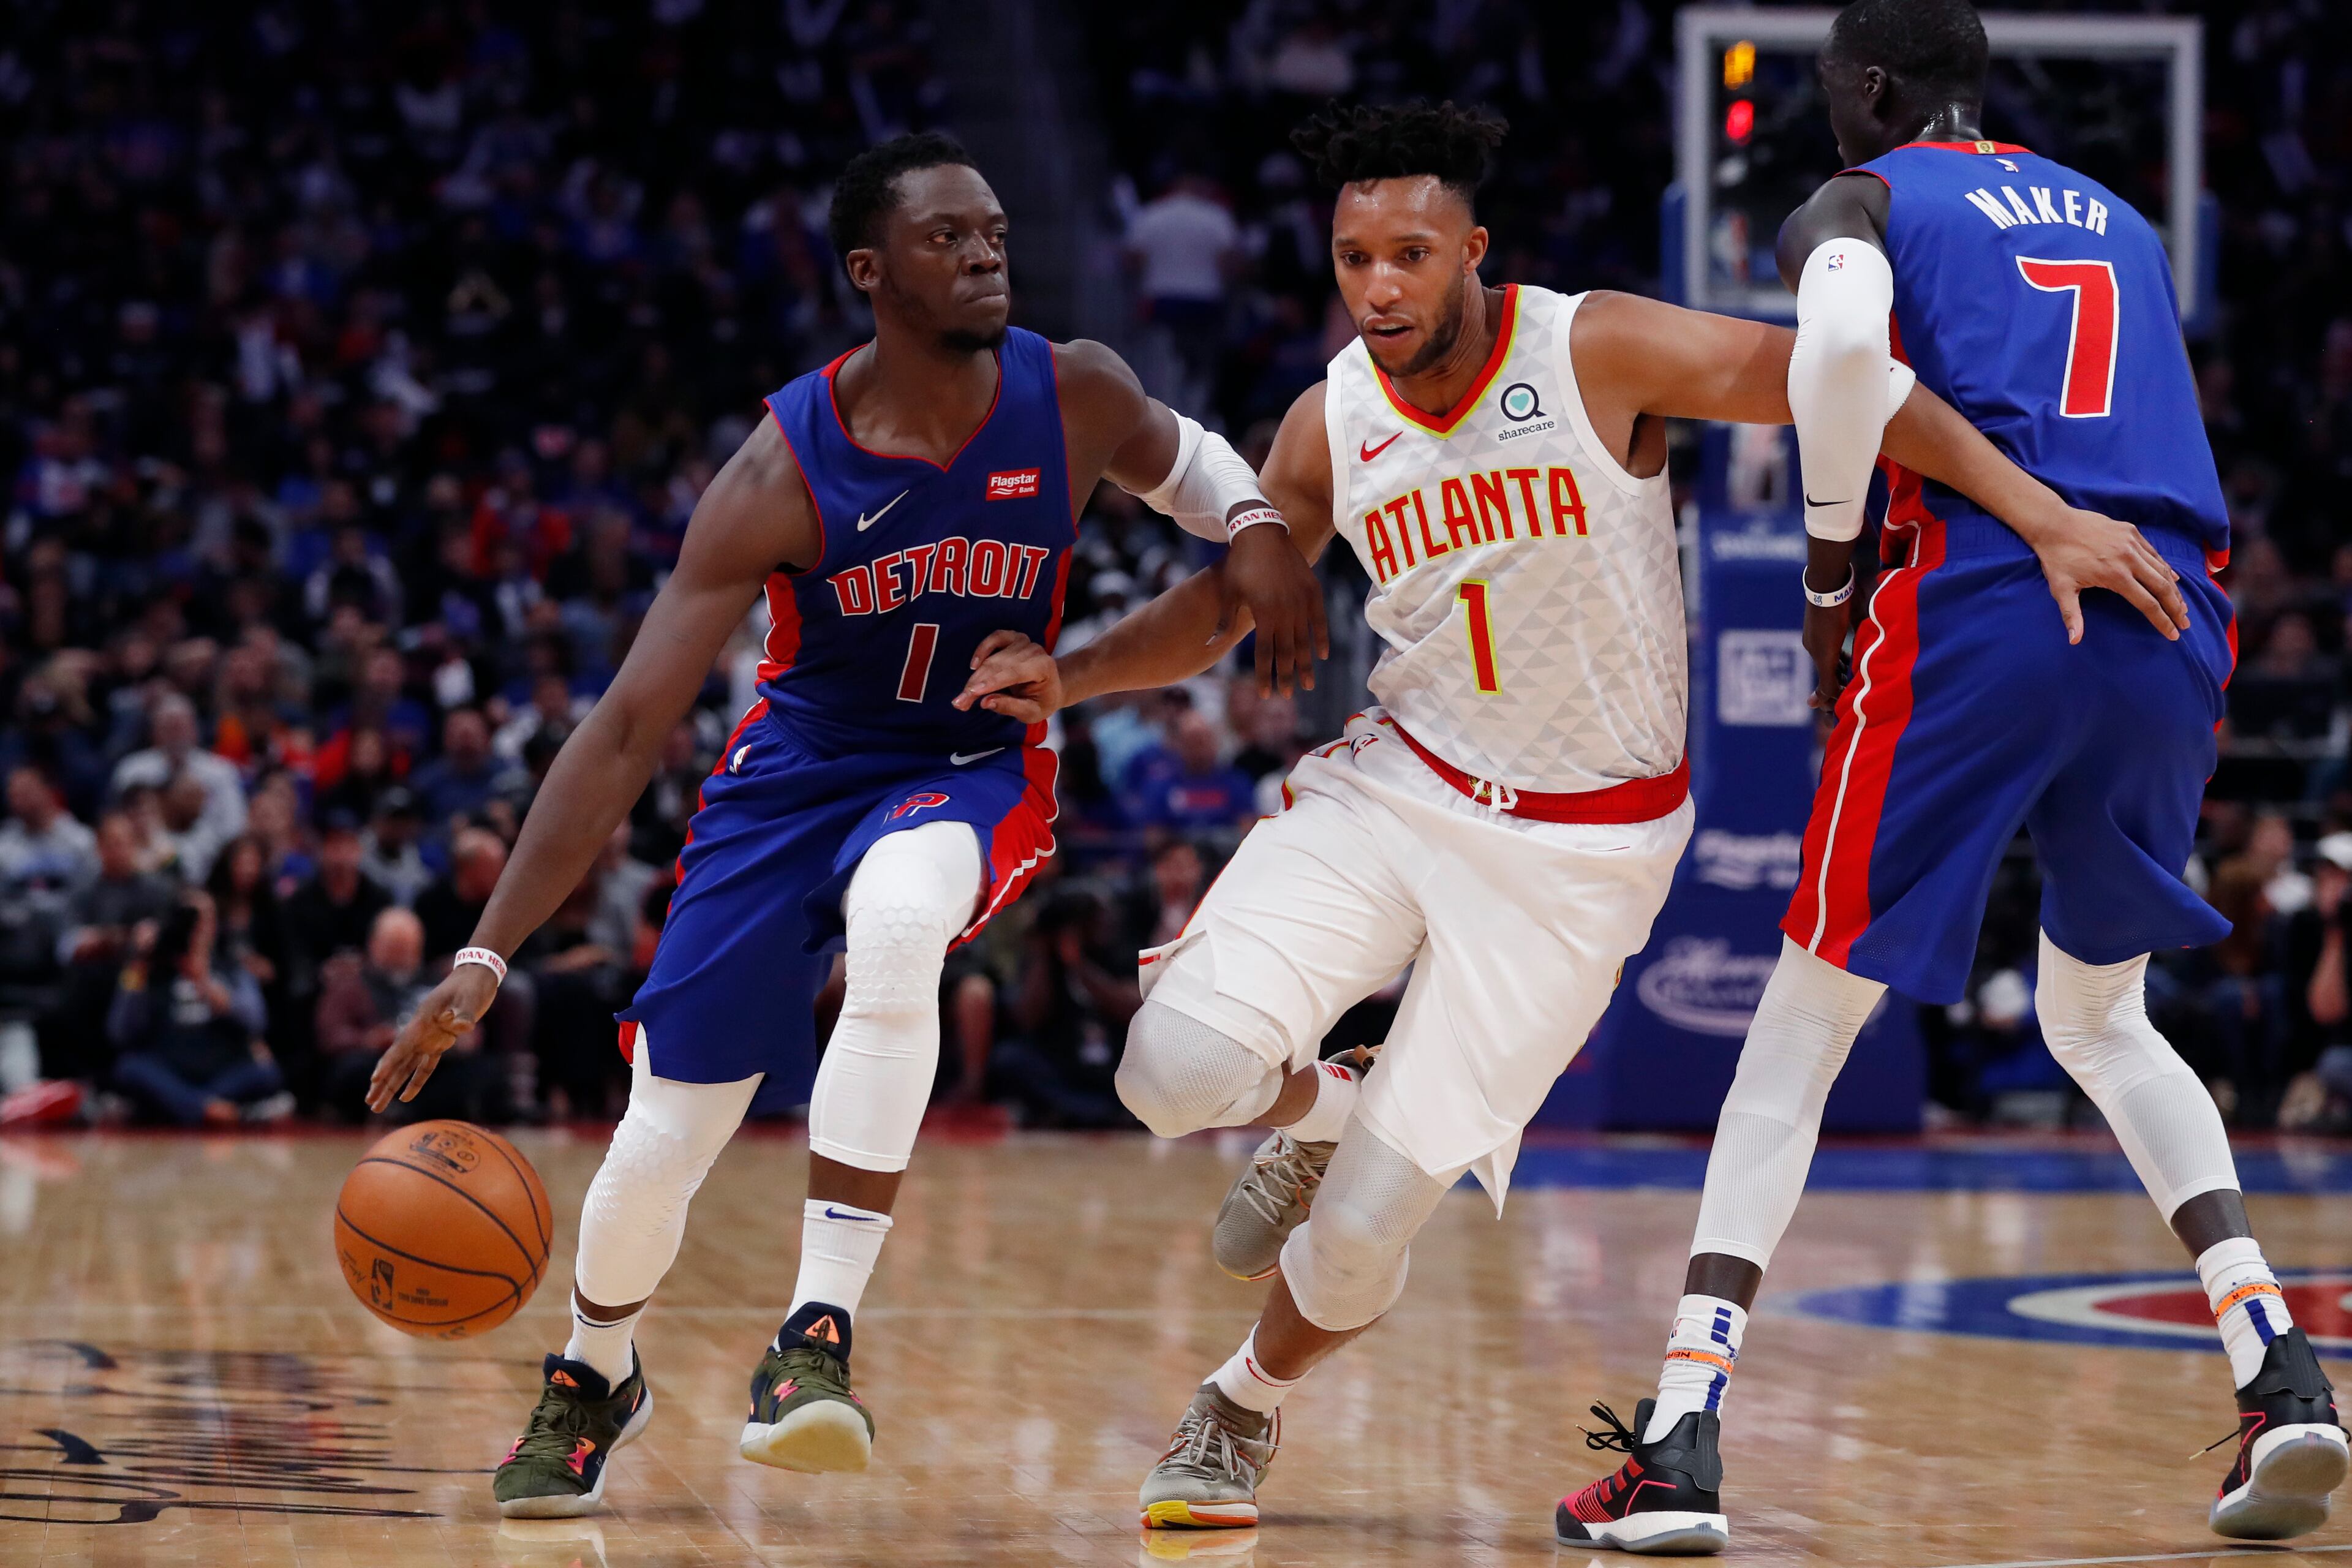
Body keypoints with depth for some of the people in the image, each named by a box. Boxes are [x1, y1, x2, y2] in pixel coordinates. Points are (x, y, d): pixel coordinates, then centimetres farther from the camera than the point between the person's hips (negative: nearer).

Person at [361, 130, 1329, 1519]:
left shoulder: (1073, 398, -15)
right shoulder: (783, 476, -22)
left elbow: (1175, 455, 14)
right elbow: (626, 733, -21)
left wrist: (1256, 524, -11)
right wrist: (485, 960, -27)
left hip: (978, 767, 0)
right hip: (799, 767, 0)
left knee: (896, 918, -38)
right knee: (663, 1137, -2)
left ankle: (822, 1333, -34)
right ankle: (596, 1378, 34)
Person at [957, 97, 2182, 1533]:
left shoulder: (1598, 352, -17)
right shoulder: (1331, 425, -4)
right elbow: (1226, 605, 12)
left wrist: (2045, 515, -23)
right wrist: (1072, 675, -5)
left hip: (1578, 848, -3)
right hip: (1401, 783, 3)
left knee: (1368, 1220, -7)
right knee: (1178, 1066, -20)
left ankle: (1245, 1408, 26)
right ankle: (1315, 1107, 18)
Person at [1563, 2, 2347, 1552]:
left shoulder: (1858, 205, 10)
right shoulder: (2122, 222, 28)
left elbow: (1840, 338, -15)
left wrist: (1831, 568, -4)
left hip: (1985, 610, -5)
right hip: (2171, 624, 5)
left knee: (1805, 1026, 5)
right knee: (2103, 1021, 25)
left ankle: (1682, 1442, -5)